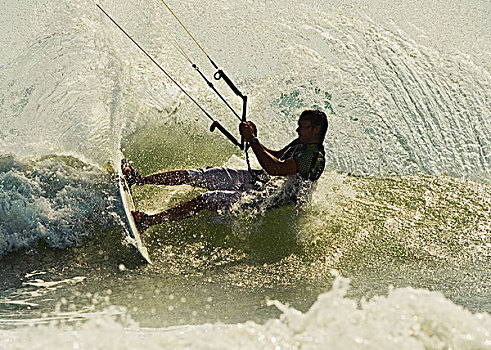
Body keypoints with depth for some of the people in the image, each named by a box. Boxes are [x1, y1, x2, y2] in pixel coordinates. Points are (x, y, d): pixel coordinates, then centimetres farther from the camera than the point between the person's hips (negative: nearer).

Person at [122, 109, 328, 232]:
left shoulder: (315, 157, -21)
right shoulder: (301, 143, 9)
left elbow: (275, 168, -32)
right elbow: (276, 156, 24)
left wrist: (252, 141, -27)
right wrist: (253, 138, 5)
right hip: (260, 180, 9)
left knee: (207, 200, -22)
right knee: (196, 176, 0)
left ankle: (147, 222, -22)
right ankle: (138, 180, 4)